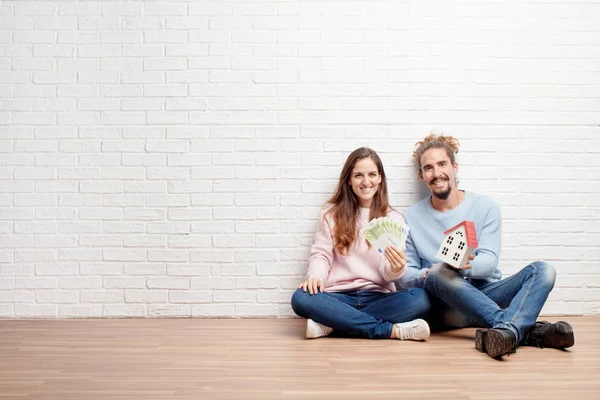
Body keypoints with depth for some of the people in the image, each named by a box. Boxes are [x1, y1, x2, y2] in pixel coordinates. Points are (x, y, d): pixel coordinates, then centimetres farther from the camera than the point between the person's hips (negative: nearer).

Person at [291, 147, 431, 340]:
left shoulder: (393, 218, 10)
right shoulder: (331, 213, 10)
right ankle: (392, 330, -28)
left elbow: (388, 274, 1)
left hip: (378, 297, 1)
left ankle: (331, 322, -25)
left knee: (421, 298, -29)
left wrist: (396, 268, -24)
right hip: (339, 296, 0)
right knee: (301, 298, -32)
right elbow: (321, 254, 4)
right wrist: (315, 276, -19)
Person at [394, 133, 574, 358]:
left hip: (486, 296, 2)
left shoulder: (486, 207, 6)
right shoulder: (412, 218, 6)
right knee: (439, 272, -34)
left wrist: (466, 264, -29)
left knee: (542, 270, -21)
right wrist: (427, 275, -22)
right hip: (446, 305, -1)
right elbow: (403, 277, 2)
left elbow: (489, 261, -5)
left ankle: (506, 331, -50)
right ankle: (527, 330, -41)